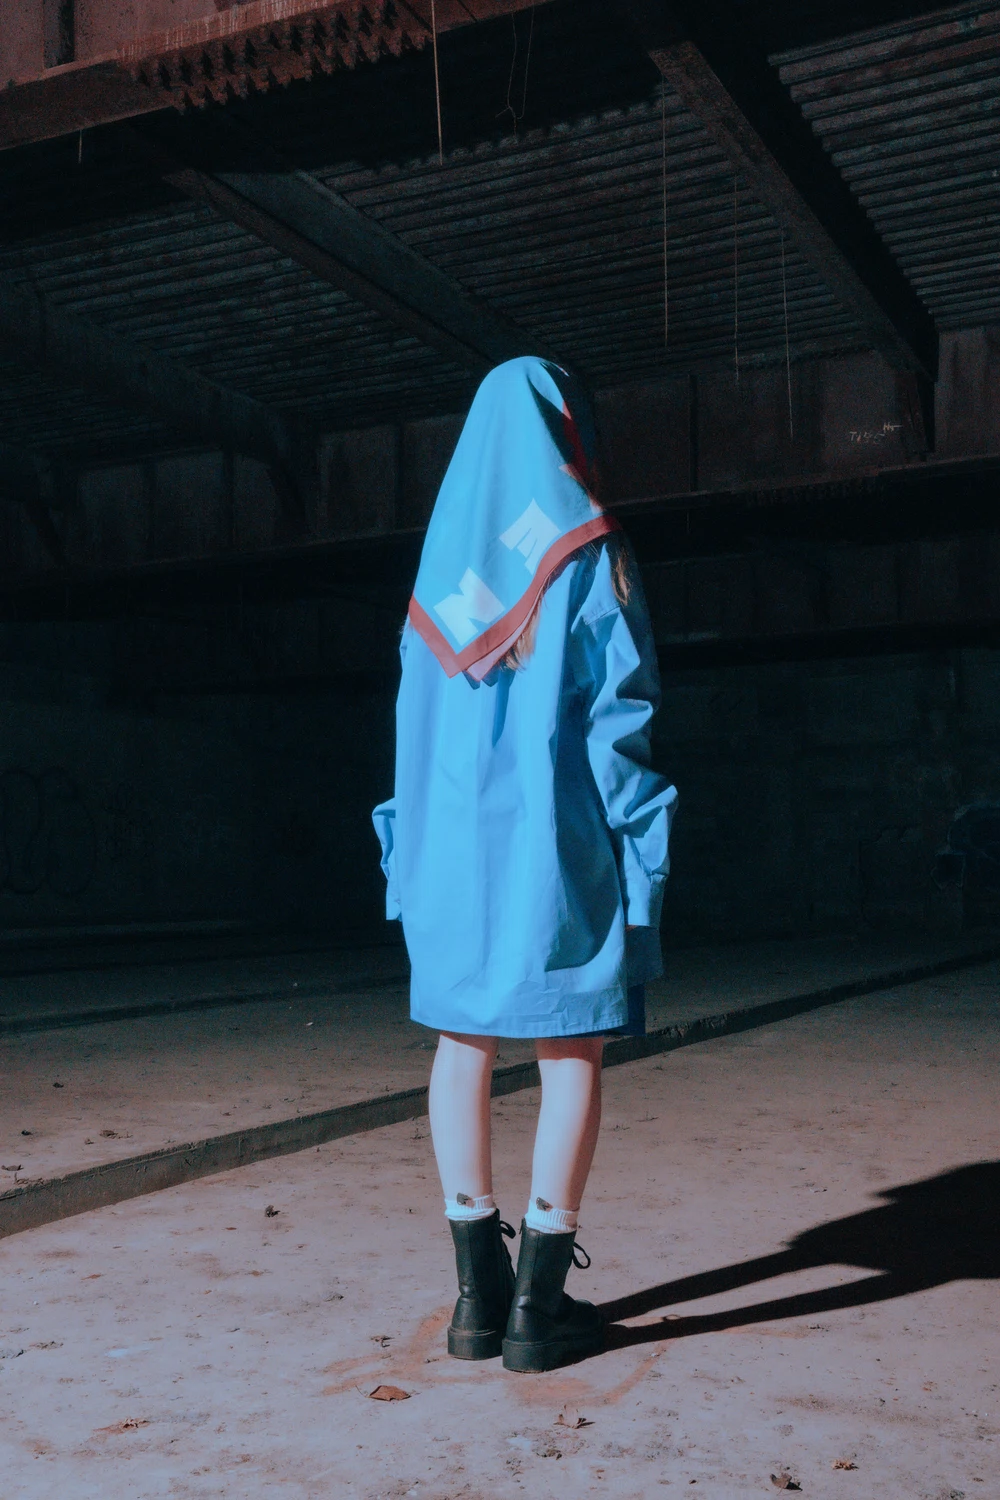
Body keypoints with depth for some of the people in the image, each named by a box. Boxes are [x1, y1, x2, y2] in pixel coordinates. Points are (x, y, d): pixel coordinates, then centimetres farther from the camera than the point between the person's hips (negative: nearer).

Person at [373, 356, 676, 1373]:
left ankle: (480, 1293, 12)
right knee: (569, 1052, 0)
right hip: (557, 831, -4)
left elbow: (414, 709, 11)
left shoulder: (443, 550, 11)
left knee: (463, 1046, 8)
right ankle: (540, 1305, 1)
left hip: (454, 831, 5)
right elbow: (620, 703, -9)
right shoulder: (587, 547, -2)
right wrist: (637, 839, -5)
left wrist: (422, 846, 16)